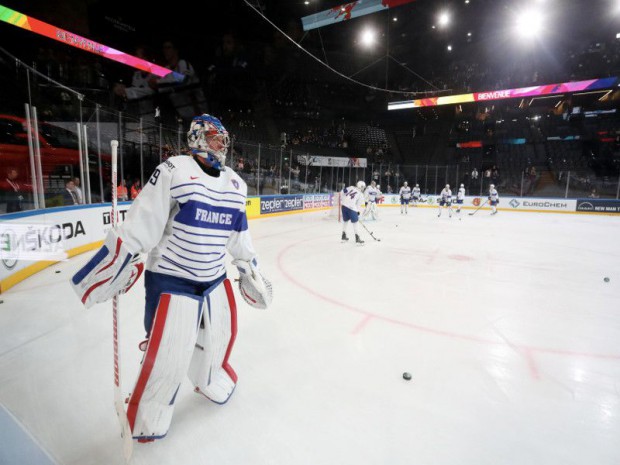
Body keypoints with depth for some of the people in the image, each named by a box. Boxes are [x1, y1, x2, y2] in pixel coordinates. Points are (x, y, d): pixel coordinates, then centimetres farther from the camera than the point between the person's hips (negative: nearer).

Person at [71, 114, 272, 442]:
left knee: (221, 336, 19)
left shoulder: (235, 184, 7)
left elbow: (239, 233, 14)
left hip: (215, 279, 6)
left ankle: (210, 381, 51)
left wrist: (249, 266, 16)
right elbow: (139, 226, -16)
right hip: (171, 280, -6)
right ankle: (147, 415, 32)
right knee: (168, 355, 0)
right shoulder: (173, 171, -14)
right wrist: (118, 261, -18)